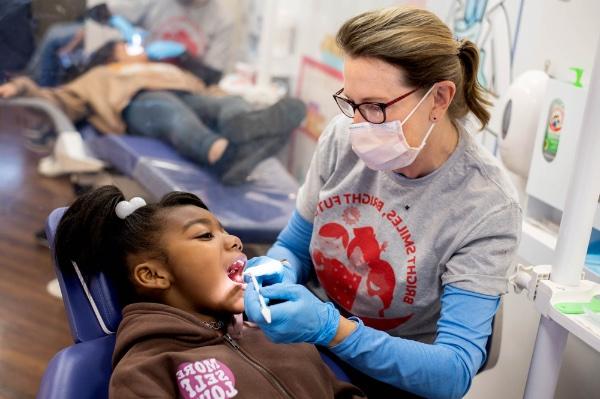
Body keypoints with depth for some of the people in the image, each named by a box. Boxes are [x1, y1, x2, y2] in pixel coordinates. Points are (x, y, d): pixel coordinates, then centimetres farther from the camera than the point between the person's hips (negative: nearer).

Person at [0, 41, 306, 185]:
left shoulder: (171, 70, 48)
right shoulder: (103, 76, 41)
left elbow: (207, 93, 35)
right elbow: (60, 100, 28)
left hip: (188, 97, 4)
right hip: (142, 101, -3)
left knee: (231, 104, -31)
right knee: (172, 113, -40)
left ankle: (249, 129, -68)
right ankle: (222, 152, -73)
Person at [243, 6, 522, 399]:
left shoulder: (485, 207, -23)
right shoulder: (344, 138, -12)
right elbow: (293, 248, 3)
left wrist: (332, 329, -37)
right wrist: (280, 273, -21)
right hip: (320, 344, 4)